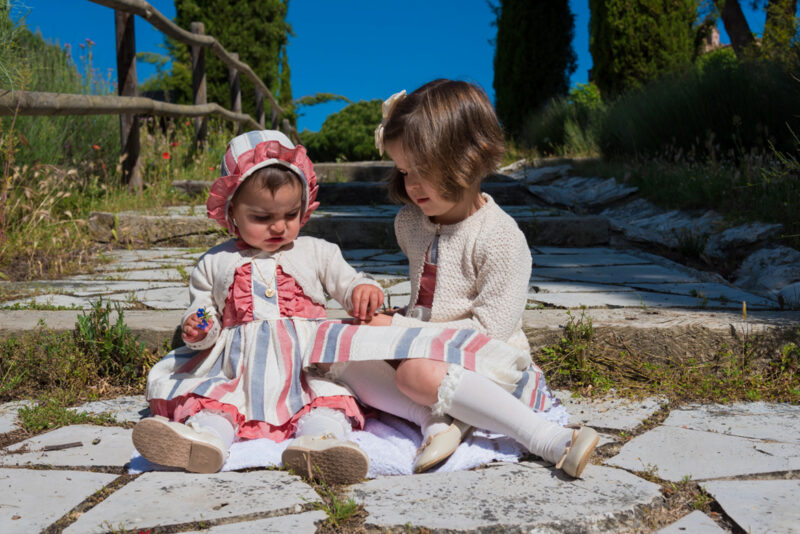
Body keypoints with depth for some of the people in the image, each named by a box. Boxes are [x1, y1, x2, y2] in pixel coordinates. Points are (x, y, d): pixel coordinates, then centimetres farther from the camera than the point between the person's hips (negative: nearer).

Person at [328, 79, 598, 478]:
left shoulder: (500, 236, -16)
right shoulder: (409, 223, 6)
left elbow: (490, 330, -20)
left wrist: (402, 329, -19)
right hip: (423, 351, 7)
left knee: (417, 372, -36)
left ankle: (551, 440, -29)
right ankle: (434, 418, -25)